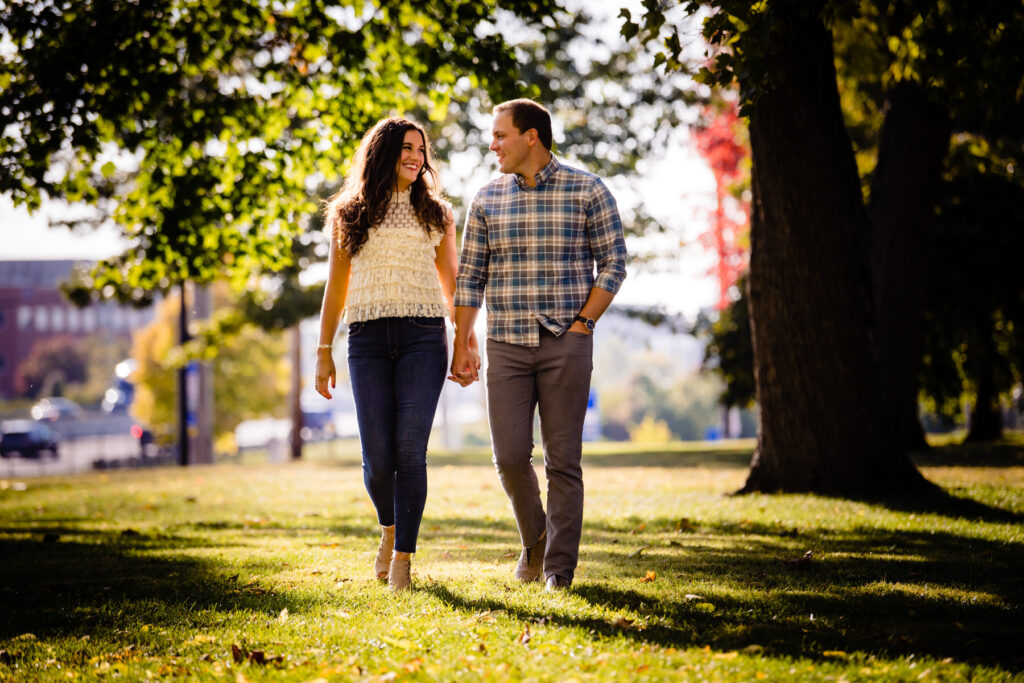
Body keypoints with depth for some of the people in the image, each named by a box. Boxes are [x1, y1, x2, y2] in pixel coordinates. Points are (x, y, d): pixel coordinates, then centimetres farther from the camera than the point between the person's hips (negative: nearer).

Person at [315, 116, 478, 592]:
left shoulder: (435, 213, 14)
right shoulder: (348, 215, 12)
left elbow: (451, 282, 16)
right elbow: (336, 287, 14)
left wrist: (467, 343, 7)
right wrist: (324, 352, 10)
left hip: (423, 337, 0)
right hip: (368, 338, 0)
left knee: (410, 450, -10)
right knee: (378, 458, -5)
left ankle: (403, 558, -3)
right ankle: (390, 528, 26)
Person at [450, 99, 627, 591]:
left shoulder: (587, 191, -1)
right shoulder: (487, 200, 8)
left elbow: (614, 262, 2)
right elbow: (470, 276, 10)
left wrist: (583, 324, -7)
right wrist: (461, 344, 5)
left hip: (566, 346, -2)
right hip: (506, 346, 3)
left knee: (563, 459, -1)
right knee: (510, 454, -3)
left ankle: (560, 566, 7)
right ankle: (535, 538, 23)